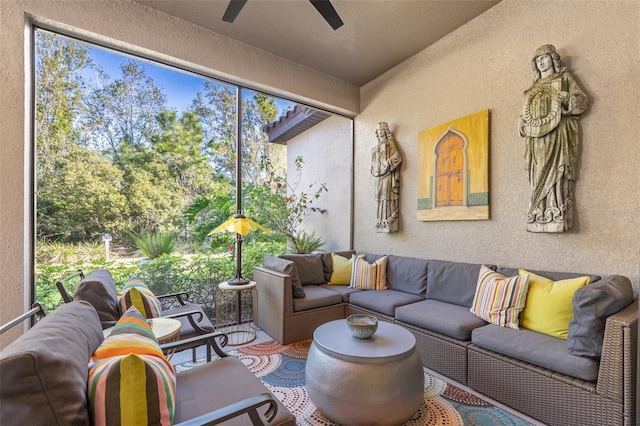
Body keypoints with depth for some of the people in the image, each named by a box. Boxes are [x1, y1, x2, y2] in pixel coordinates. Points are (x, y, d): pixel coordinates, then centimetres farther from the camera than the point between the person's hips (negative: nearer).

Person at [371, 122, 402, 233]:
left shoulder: (390, 144, 5)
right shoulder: (376, 148, 24)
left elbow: (397, 156, -9)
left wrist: (388, 164, -16)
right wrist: (375, 170, 6)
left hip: (388, 175, -6)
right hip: (379, 176, 6)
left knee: (388, 198, -13)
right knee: (381, 198, 3)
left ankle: (389, 222, -14)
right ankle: (382, 222, 4)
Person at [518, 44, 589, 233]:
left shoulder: (564, 77, 16)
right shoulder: (534, 86, 29)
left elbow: (583, 99, 6)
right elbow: (526, 112, 24)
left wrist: (565, 99, -13)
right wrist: (522, 123, 4)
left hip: (558, 130, -4)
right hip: (537, 135, 4)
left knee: (556, 170, -15)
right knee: (539, 174, -6)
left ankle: (557, 215, -19)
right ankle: (541, 215, -8)